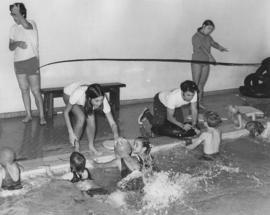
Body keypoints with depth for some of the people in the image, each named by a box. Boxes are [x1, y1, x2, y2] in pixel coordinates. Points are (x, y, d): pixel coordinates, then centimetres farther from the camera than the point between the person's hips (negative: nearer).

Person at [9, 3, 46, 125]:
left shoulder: (31, 24, -7)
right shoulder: (13, 28, 8)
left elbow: (25, 25, -33)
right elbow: (11, 47, 6)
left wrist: (17, 11, -24)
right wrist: (17, 43, -15)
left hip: (31, 61, -5)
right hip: (18, 62, 6)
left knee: (35, 90, -5)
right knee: (24, 89, 10)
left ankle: (41, 116, 2)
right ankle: (28, 115, 18)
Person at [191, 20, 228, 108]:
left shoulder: (208, 37, 10)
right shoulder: (196, 37, -12)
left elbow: (214, 43, -7)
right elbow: (201, 48, -28)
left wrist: (220, 47, -30)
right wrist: (210, 56, -43)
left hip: (206, 63, 6)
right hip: (197, 62, -6)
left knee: (202, 84, 9)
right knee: (195, 84, -4)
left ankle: (200, 102, 17)